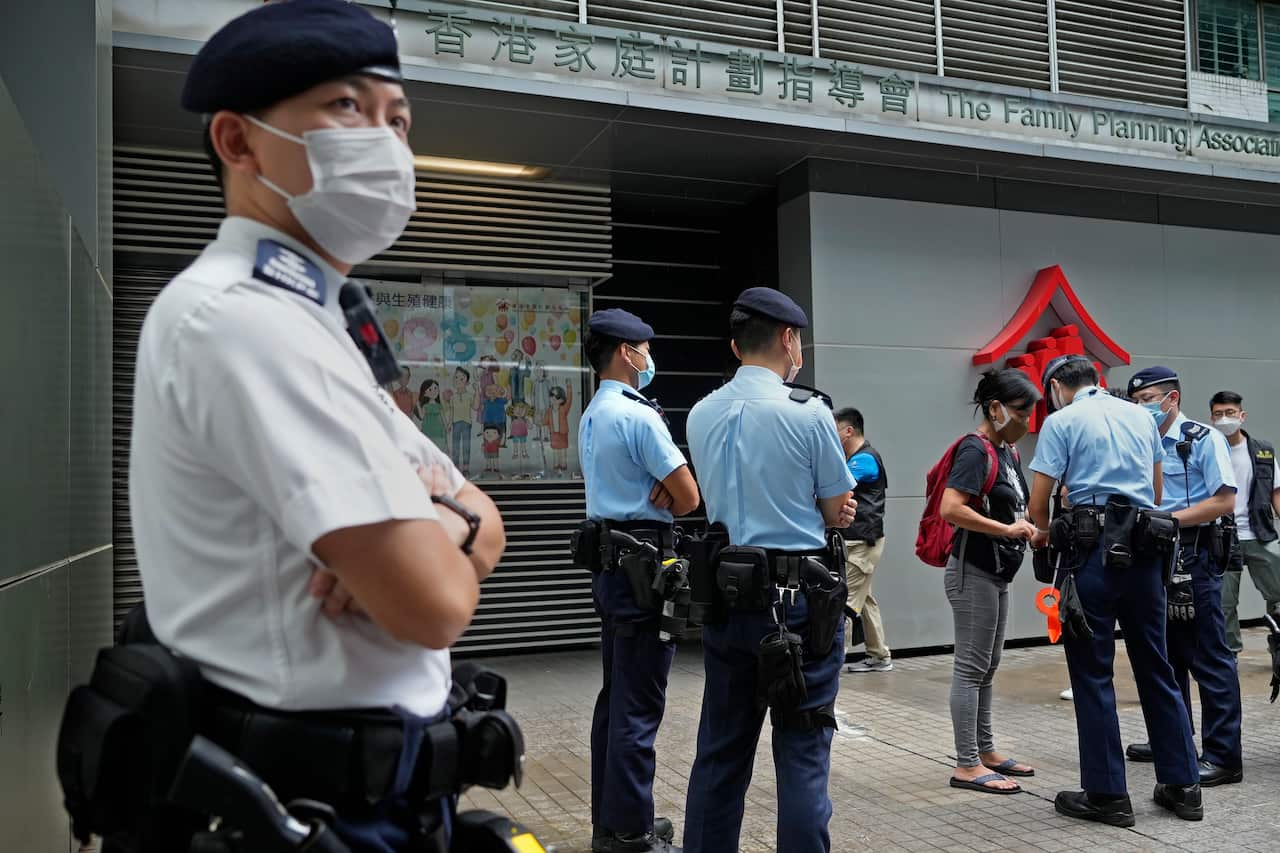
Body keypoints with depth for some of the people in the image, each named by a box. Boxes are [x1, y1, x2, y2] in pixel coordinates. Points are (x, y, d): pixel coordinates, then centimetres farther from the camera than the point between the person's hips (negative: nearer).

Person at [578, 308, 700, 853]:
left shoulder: (590, 417, 15)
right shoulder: (638, 415, -15)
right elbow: (689, 497, -14)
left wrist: (653, 497, -6)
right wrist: (662, 498, 5)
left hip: (608, 559, 10)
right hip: (644, 563, -10)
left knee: (615, 698, 15)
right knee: (639, 706, -4)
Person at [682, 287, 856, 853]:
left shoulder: (701, 415, 6)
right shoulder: (808, 411, -10)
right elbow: (839, 511, -2)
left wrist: (827, 511, 7)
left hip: (726, 595, 5)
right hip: (799, 598, -5)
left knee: (720, 750, 14)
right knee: (803, 753, 5)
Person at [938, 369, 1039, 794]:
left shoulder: (1009, 452, 12)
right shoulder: (975, 449, -15)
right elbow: (951, 508, -27)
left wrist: (1029, 526, 5)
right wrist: (1007, 529, -23)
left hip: (997, 575, 9)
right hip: (973, 573, -9)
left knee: (987, 668, 15)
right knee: (971, 667, -5)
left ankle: (986, 752, 25)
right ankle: (967, 766, 1)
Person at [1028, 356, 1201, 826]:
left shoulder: (1061, 421, -2)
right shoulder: (1141, 416, 15)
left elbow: (1038, 503, -5)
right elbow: (1157, 492, 20)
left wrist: (1049, 535, 14)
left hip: (1094, 553, -6)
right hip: (1144, 551, 6)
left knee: (1093, 675, 2)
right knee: (1156, 668, 14)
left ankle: (1107, 794, 7)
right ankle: (1182, 785, 21)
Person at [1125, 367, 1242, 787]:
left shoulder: (1204, 440, -7)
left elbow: (1224, 501, -14)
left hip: (1193, 556, -8)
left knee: (1209, 658, -4)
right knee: (1166, 654, 15)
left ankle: (1223, 756, 2)